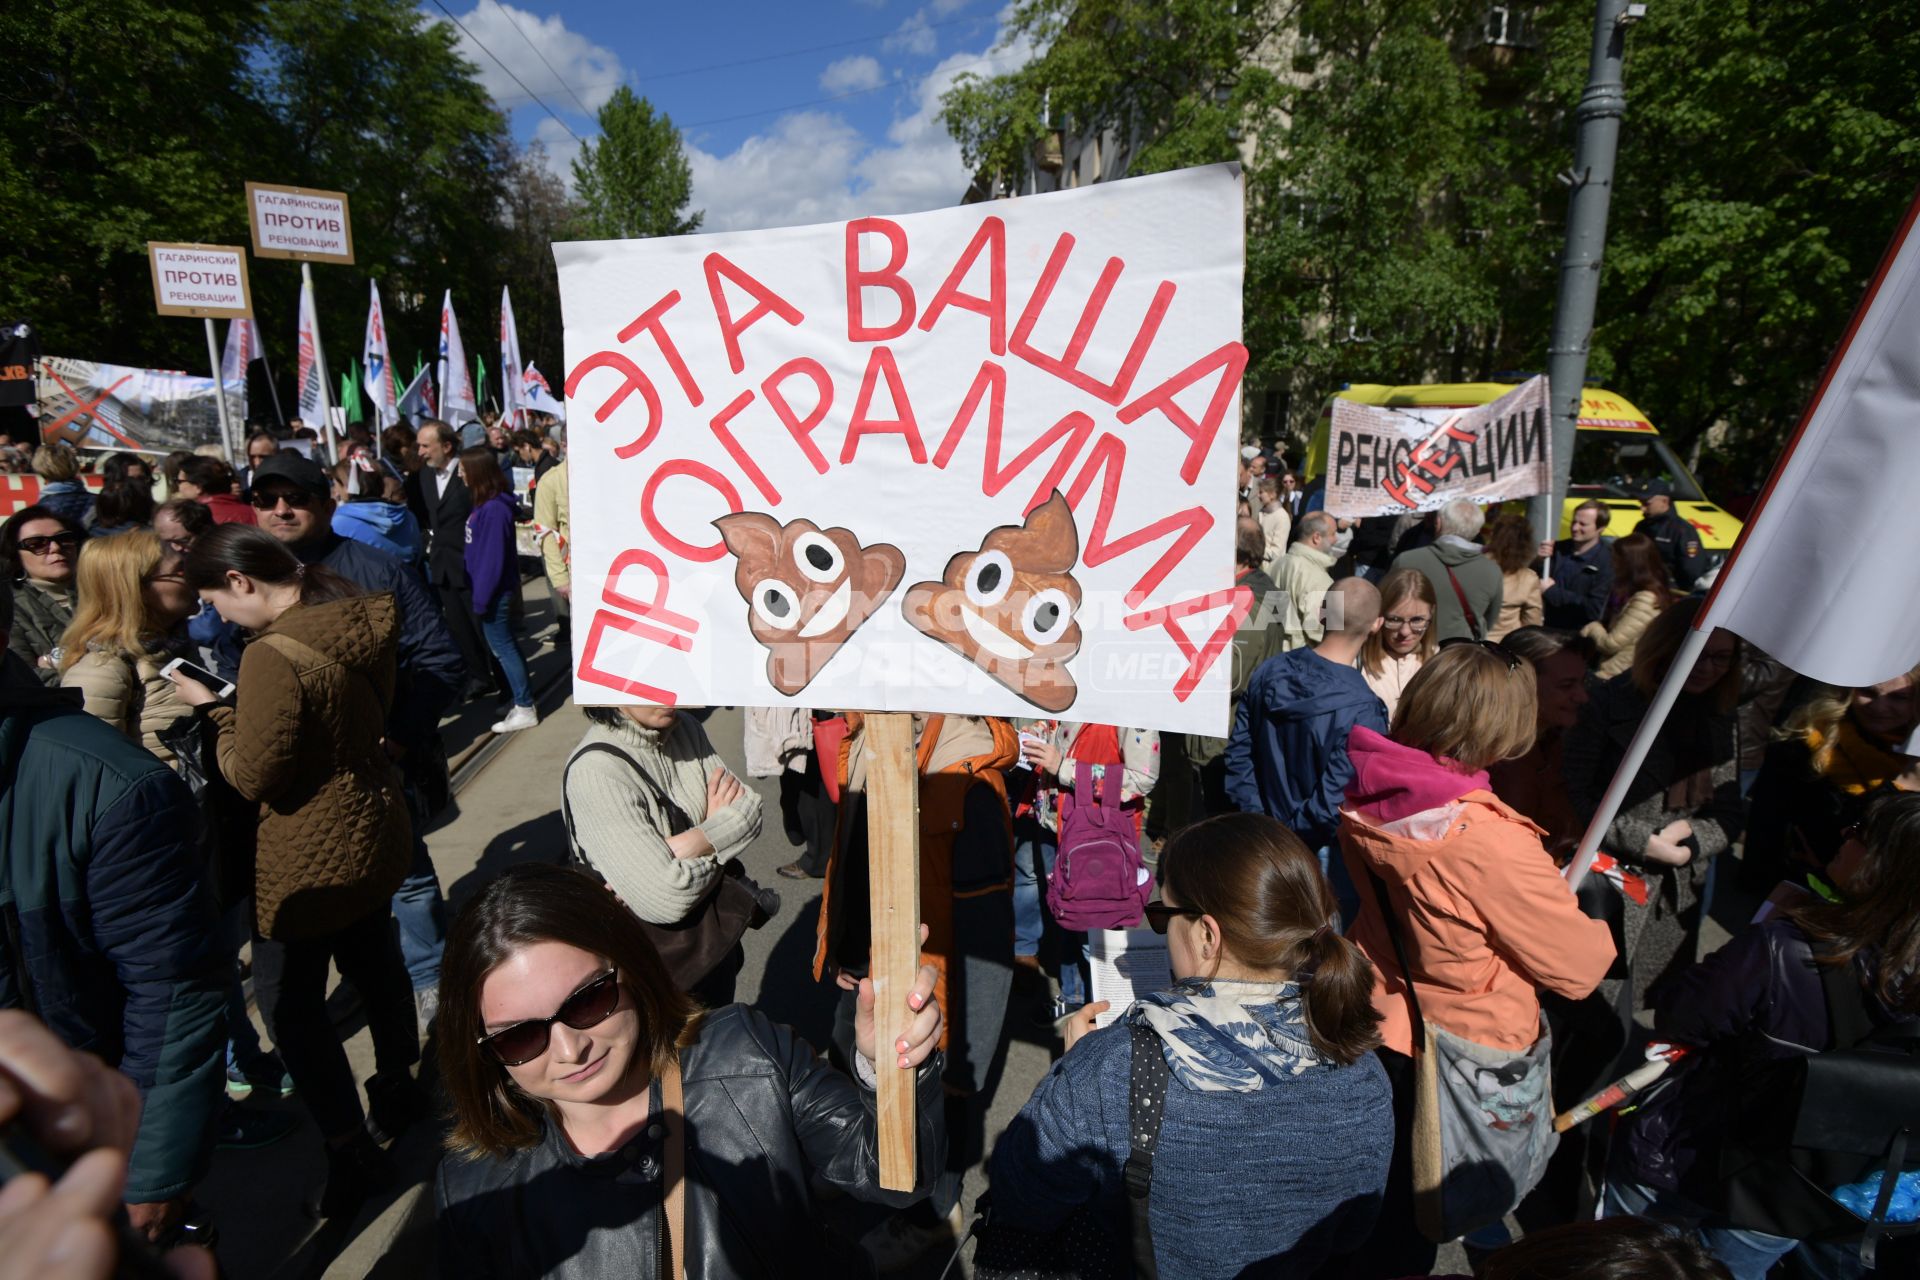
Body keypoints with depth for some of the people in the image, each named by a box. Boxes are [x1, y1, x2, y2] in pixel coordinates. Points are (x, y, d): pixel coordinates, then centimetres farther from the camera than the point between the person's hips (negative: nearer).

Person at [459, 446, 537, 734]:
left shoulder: (494, 509, -21)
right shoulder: (484, 504, 6)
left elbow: (492, 558, -22)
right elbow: (478, 550, 10)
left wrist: (481, 598, -18)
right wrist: (479, 594, 12)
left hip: (494, 592, -9)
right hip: (490, 589, 9)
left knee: (503, 647, -1)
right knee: (504, 645, 17)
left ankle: (524, 709, 6)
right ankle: (517, 695, 28)